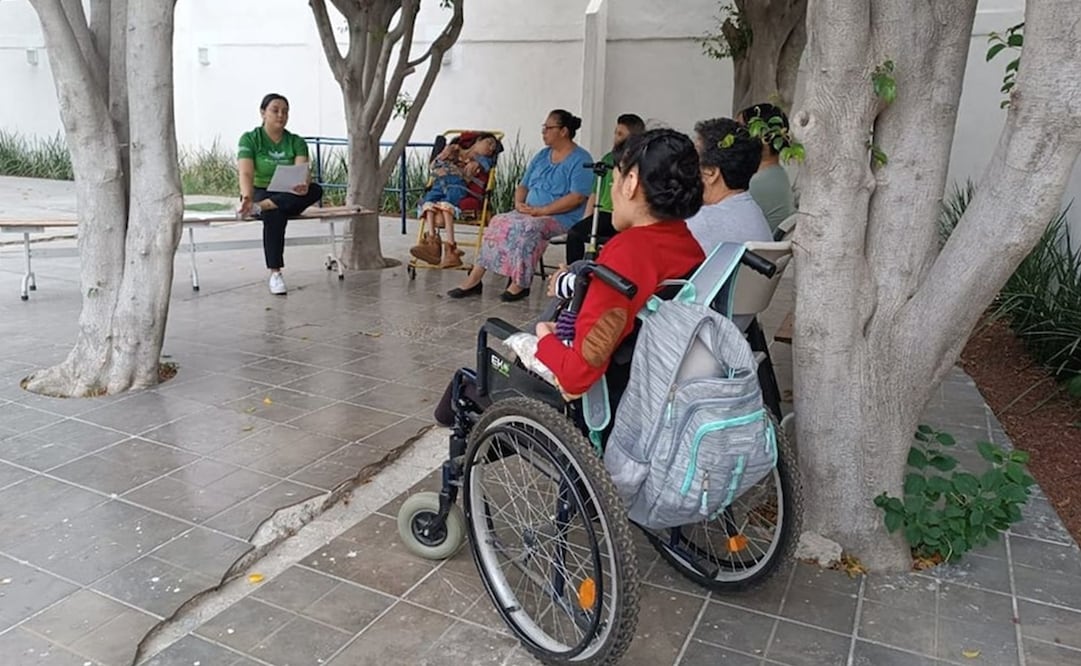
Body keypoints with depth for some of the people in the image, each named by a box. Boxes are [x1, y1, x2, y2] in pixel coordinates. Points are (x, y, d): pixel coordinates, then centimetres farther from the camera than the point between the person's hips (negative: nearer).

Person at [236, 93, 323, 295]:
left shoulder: (296, 142, 3)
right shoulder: (250, 139, -2)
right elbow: (245, 173, -16)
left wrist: (303, 185, -42)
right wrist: (247, 197, -39)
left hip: (288, 196, 3)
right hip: (260, 192, -2)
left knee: (315, 190, -31)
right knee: (275, 215, -39)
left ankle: (260, 207, -38)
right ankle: (275, 273, -35)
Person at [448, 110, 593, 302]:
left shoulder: (580, 159, -6)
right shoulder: (542, 155, 19)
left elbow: (577, 197, -18)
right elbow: (523, 186, 21)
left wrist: (542, 210, -21)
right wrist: (519, 203, -3)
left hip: (562, 218, -7)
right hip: (531, 213, 7)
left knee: (527, 228, -35)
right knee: (499, 223, -14)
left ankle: (520, 283, -25)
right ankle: (474, 279, -17)